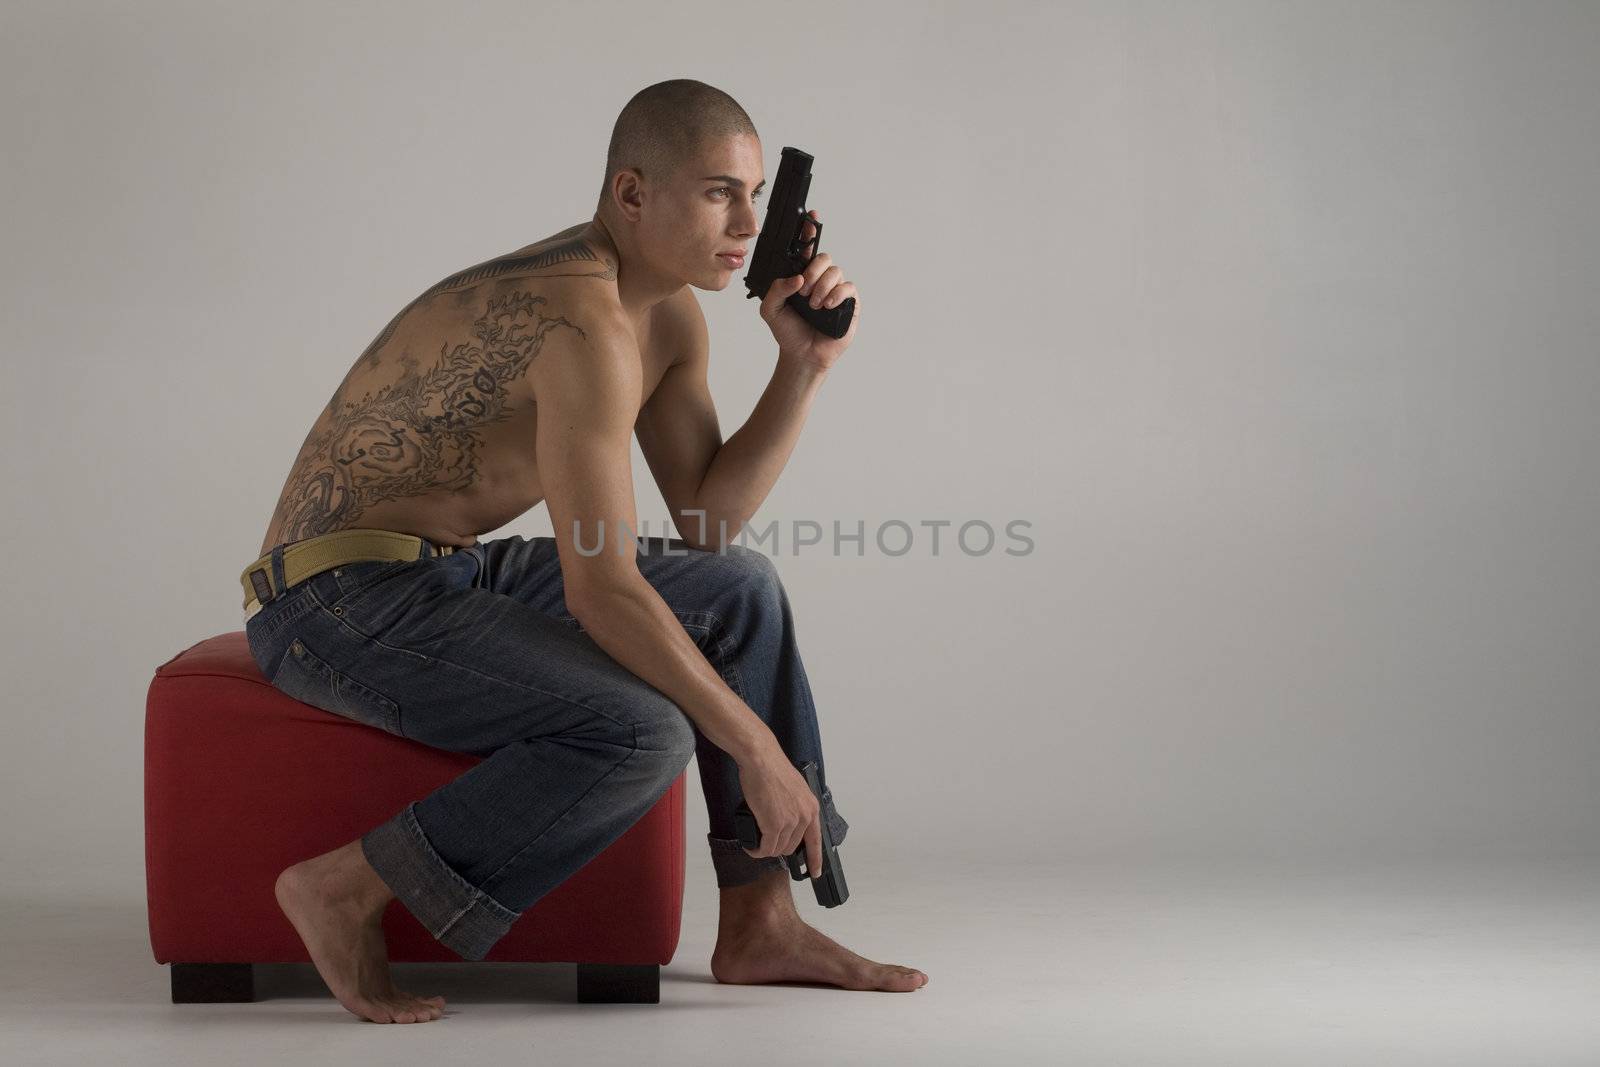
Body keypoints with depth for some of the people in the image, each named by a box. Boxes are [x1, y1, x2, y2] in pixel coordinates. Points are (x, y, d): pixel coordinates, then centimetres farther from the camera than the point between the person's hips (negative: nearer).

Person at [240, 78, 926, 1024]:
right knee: (641, 735, -26)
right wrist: (758, 750, -21)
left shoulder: (670, 312, 6)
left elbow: (708, 517, 7)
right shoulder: (583, 321, -25)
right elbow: (602, 591, -28)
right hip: (343, 601, -10)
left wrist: (805, 367, -4)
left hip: (446, 579, 10)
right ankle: (347, 890, -11)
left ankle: (758, 924, 10)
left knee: (743, 590, 7)